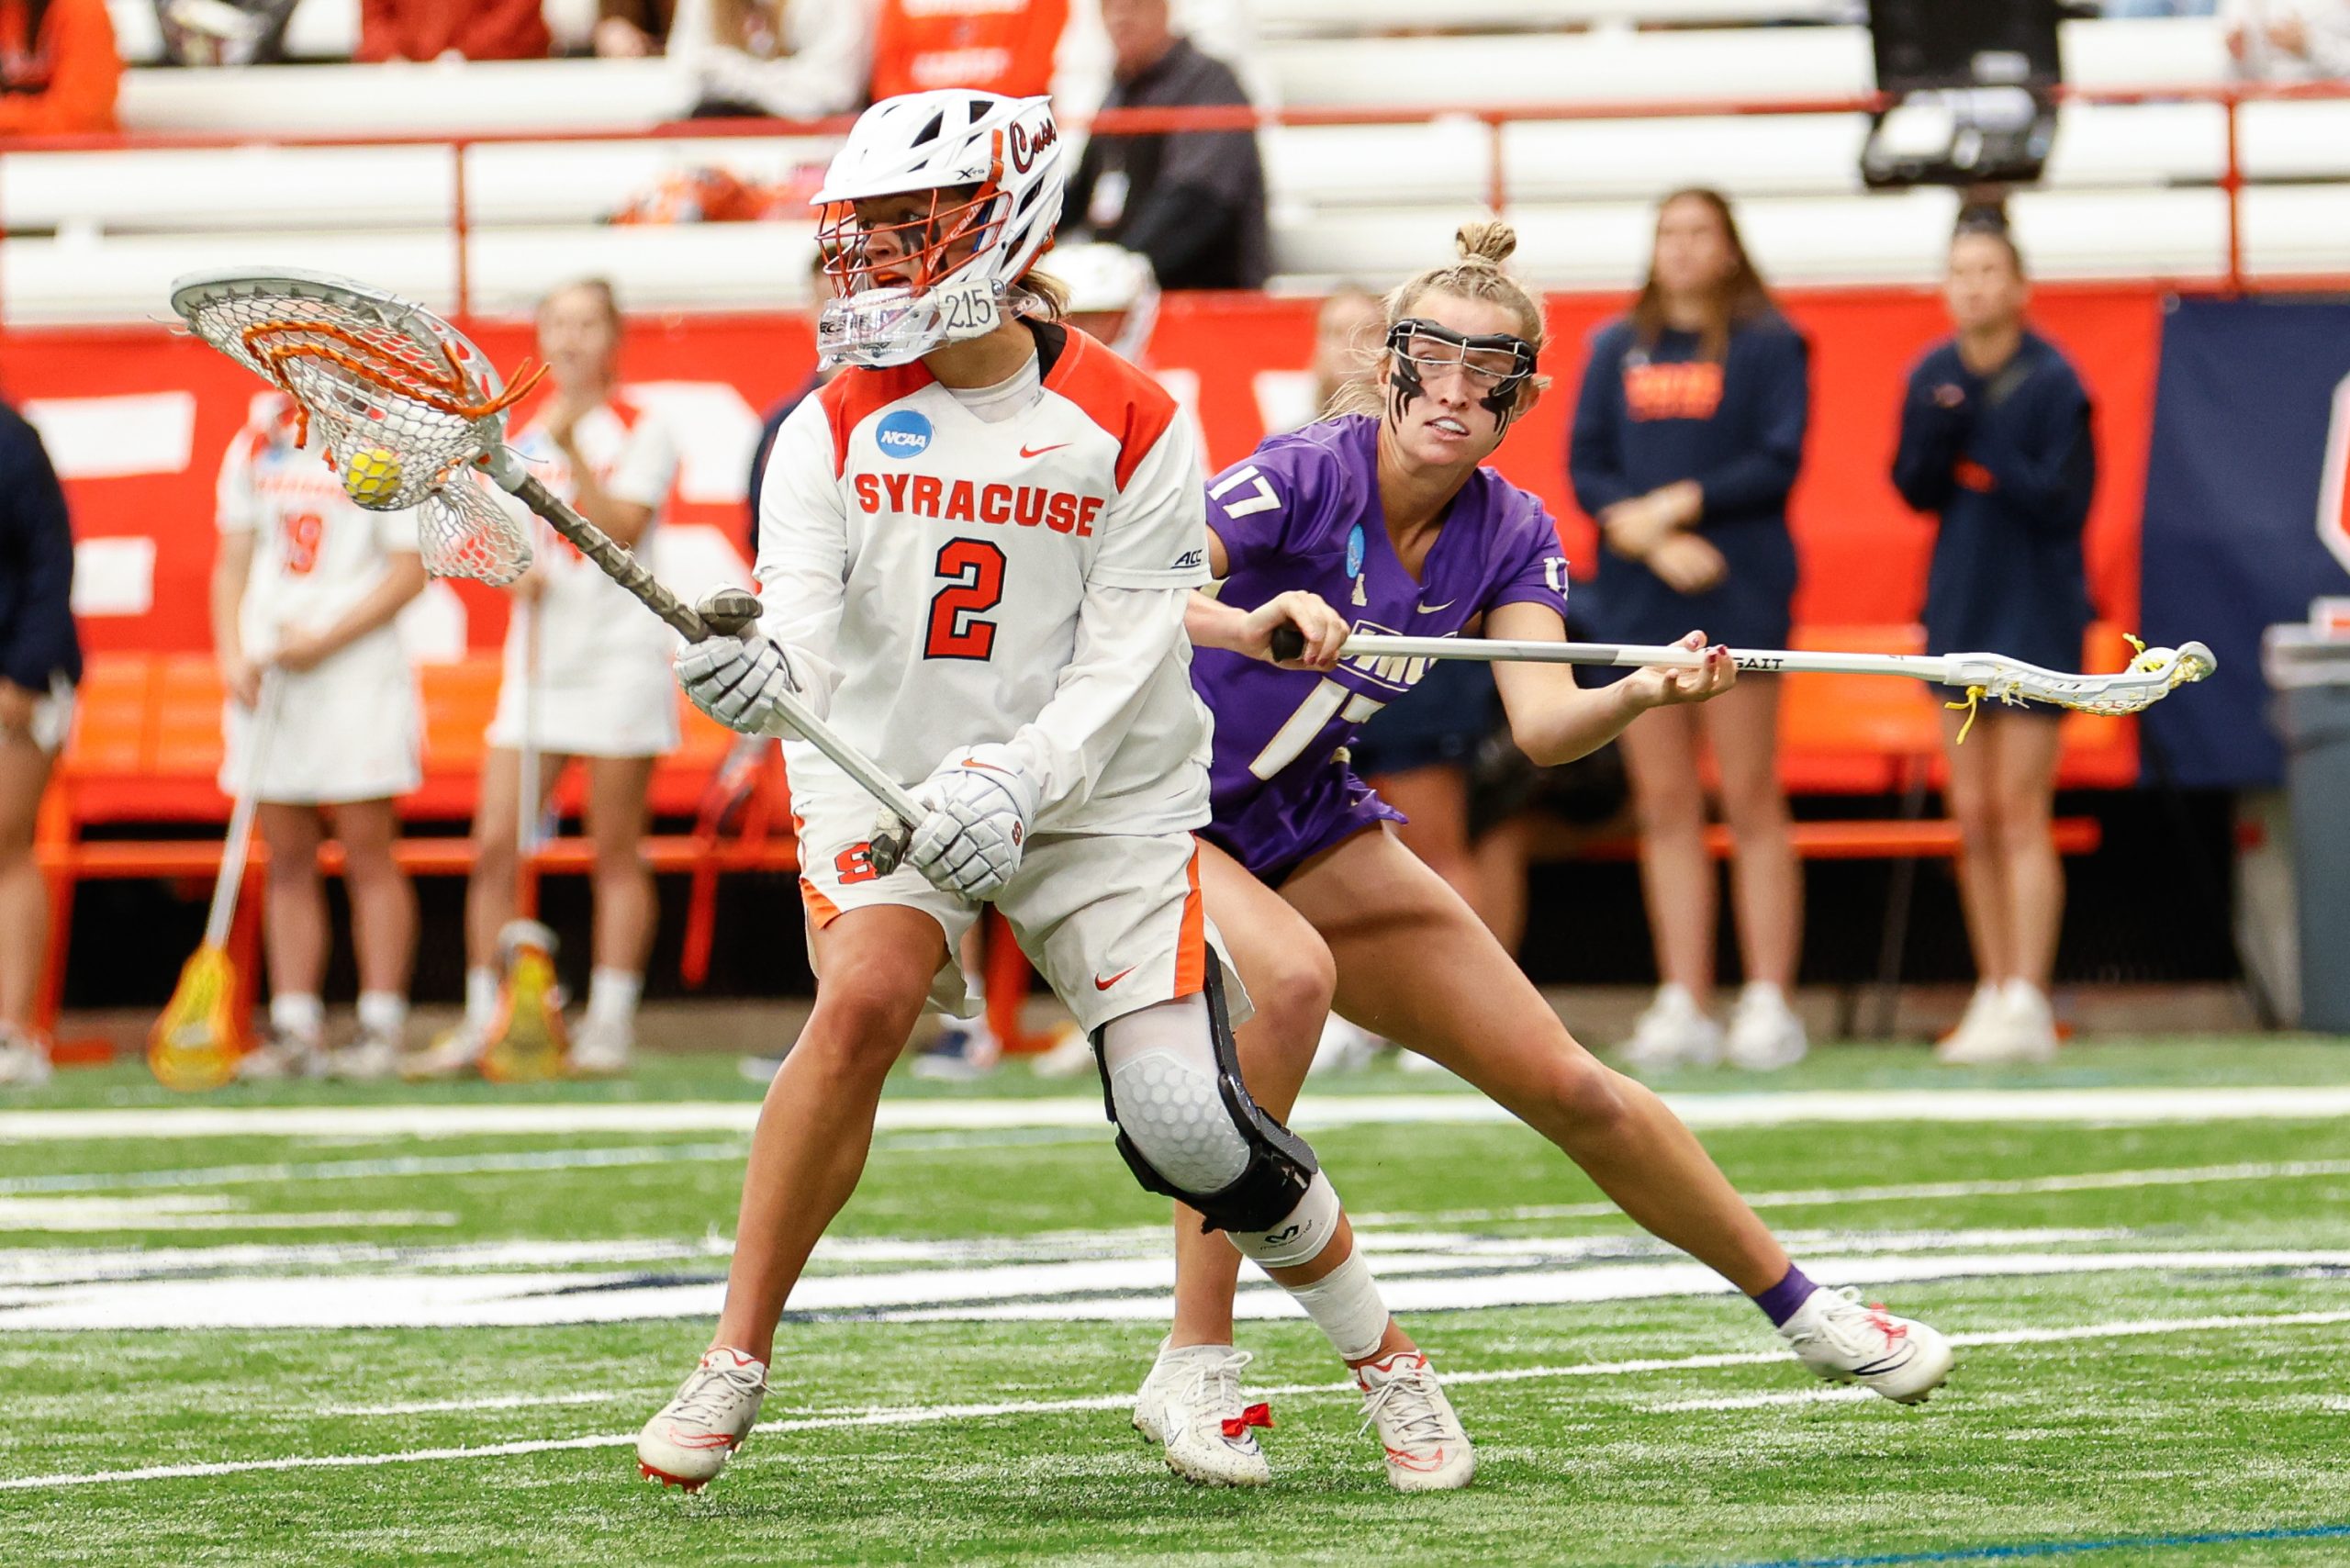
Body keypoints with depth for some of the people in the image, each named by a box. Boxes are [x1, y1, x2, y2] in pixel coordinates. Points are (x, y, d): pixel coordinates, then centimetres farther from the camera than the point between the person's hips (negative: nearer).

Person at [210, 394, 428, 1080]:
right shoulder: (257, 444, 12)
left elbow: (412, 567, -8)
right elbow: (234, 560, 14)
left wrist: (325, 640, -14)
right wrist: (232, 655, -1)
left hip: (358, 671, -5)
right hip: (266, 678, 5)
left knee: (368, 856, -4)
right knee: (288, 862, 6)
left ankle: (380, 1030, -1)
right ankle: (295, 1030, 8)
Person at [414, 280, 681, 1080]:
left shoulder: (641, 432, -3)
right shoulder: (527, 430, 13)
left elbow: (621, 531, -16)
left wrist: (573, 449, -23)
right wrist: (517, 570, -3)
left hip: (621, 655, -5)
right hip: (540, 653, 5)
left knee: (616, 854, -1)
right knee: (494, 843, -2)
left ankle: (610, 1022, 4)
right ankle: (481, 1022, 2)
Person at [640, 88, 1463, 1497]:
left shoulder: (1131, 425, -9)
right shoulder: (838, 424, -5)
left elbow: (1127, 658, -13)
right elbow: (800, 622, -17)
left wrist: (1013, 782, -29)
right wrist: (757, 674, -41)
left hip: (1101, 801, -1)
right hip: (886, 781, 1)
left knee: (1189, 1124, -10)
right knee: (865, 998, -29)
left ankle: (1383, 1357, 15)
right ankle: (735, 1366, -21)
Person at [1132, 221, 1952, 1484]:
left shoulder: (1509, 537, -5)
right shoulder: (1308, 476, -23)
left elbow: (1543, 723, -19)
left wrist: (1641, 693, -39)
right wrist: (1252, 626, -56)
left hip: (1309, 823, 6)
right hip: (1156, 809, -6)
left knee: (1569, 1087, 5)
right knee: (1290, 976, -38)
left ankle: (1799, 1307, 25)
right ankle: (1194, 1365, -30)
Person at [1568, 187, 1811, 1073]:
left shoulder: (1767, 345, 3)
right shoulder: (1617, 350, 13)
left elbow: (1777, 464, -6)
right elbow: (1586, 467, 6)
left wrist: (1676, 505, -13)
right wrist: (1650, 541, -9)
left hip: (1738, 596, -4)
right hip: (1637, 599, 4)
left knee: (1751, 800, -4)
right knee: (1665, 807, 3)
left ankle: (1768, 1003, -4)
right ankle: (1683, 1008, 5)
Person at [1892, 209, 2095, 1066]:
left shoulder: (2052, 382, -12)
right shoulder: (1933, 377, 4)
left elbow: (2066, 502, -15)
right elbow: (1915, 491, 4)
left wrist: (1993, 461, -27)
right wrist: (1935, 438, -15)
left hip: (2037, 610, -6)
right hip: (1959, 608, 6)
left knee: (2020, 810, -8)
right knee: (1972, 817, 6)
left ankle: (2026, 1004, -9)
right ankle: (1993, 993, 12)